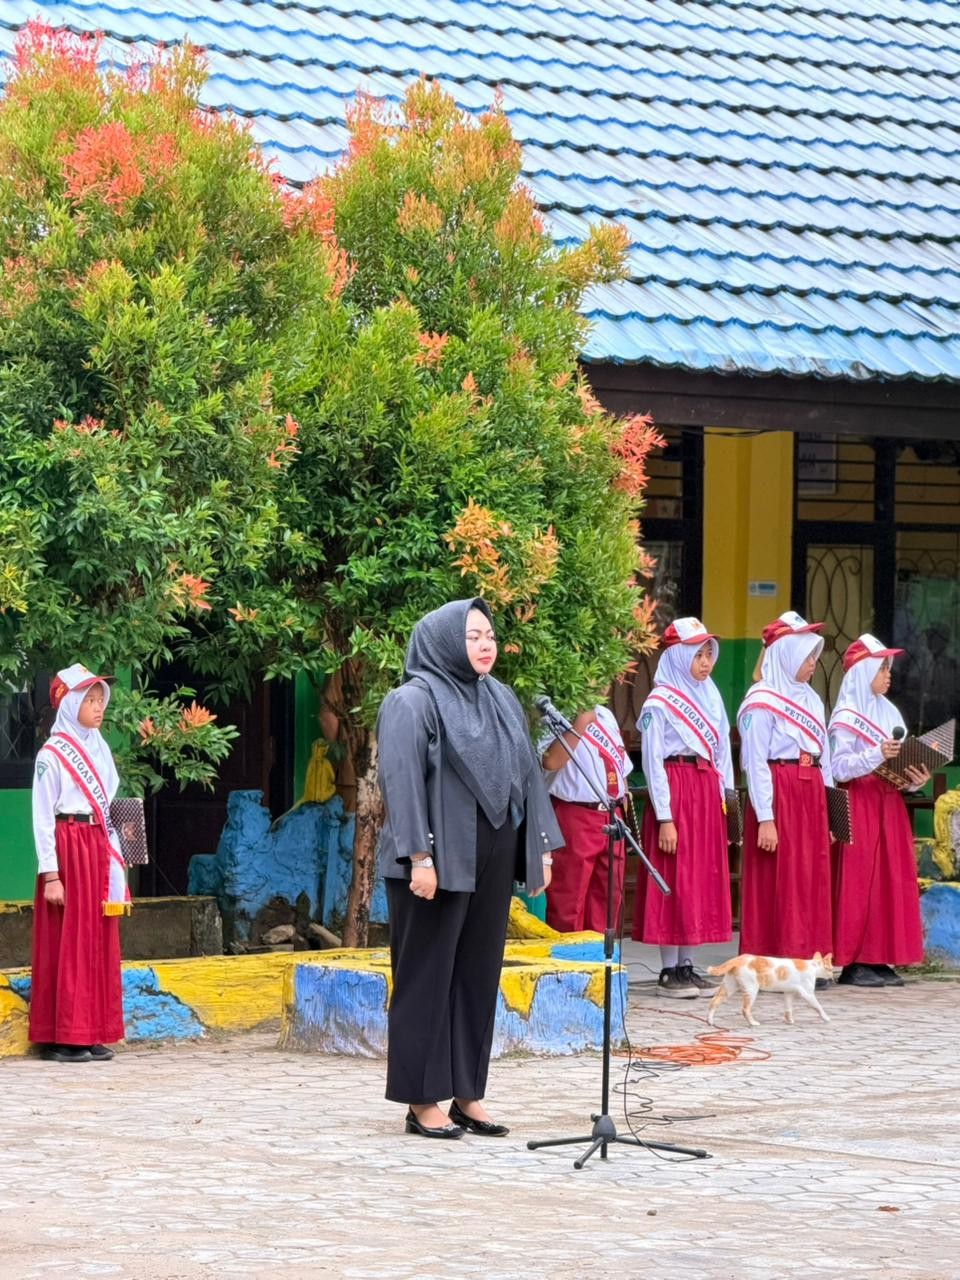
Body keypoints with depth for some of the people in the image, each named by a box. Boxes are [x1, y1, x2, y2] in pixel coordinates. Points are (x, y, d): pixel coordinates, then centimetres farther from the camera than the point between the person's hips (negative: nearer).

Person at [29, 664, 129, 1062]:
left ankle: (93, 1033, 12)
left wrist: (114, 862, 11)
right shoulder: (52, 755, -8)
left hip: (99, 849, 7)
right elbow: (42, 817, -10)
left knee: (99, 943, 7)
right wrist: (50, 873, -16)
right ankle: (62, 1038, -2)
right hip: (67, 848, -7)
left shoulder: (99, 750, 14)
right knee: (67, 944, -5)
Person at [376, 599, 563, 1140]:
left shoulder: (502, 700, 13)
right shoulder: (413, 702, -8)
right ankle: (422, 1101, 4)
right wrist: (419, 857, -21)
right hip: (439, 862, -7)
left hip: (493, 861, 7)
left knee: (479, 974, 9)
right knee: (427, 976, 0)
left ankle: (468, 1094, 16)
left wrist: (542, 847, 11)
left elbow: (528, 774, 16)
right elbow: (402, 781, -14)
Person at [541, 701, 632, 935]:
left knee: (607, 898, 11)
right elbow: (551, 761, -28)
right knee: (568, 903, -5)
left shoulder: (606, 716, 17)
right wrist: (581, 722, -24)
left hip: (611, 820, 8)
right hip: (574, 818, -8)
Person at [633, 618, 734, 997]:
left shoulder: (711, 696, 13)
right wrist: (664, 817, -15)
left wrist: (722, 794, 7)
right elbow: (652, 762, -10)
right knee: (675, 880, -5)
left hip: (707, 792, 7)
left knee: (704, 879, 7)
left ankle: (686, 965, 12)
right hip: (675, 791, -7)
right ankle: (669, 971, -2)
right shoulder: (659, 703, -7)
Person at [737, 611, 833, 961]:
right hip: (778, 796, -7)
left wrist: (829, 811, 12)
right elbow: (754, 762, -11)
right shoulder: (762, 702, -6)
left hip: (811, 798, 7)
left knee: (812, 879, 6)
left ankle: (806, 958, 10)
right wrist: (765, 818, -17)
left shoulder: (810, 700, 17)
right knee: (779, 883, -6)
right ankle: (774, 964, -3)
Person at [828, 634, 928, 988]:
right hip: (859, 803, -7)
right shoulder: (846, 717, -5)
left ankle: (880, 959, 7)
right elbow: (840, 768, -14)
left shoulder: (890, 713, 15)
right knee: (859, 880, -8)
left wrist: (916, 780, -4)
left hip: (889, 803, 7)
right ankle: (853, 962, -5)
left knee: (893, 878, 3)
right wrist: (876, 755, -25)